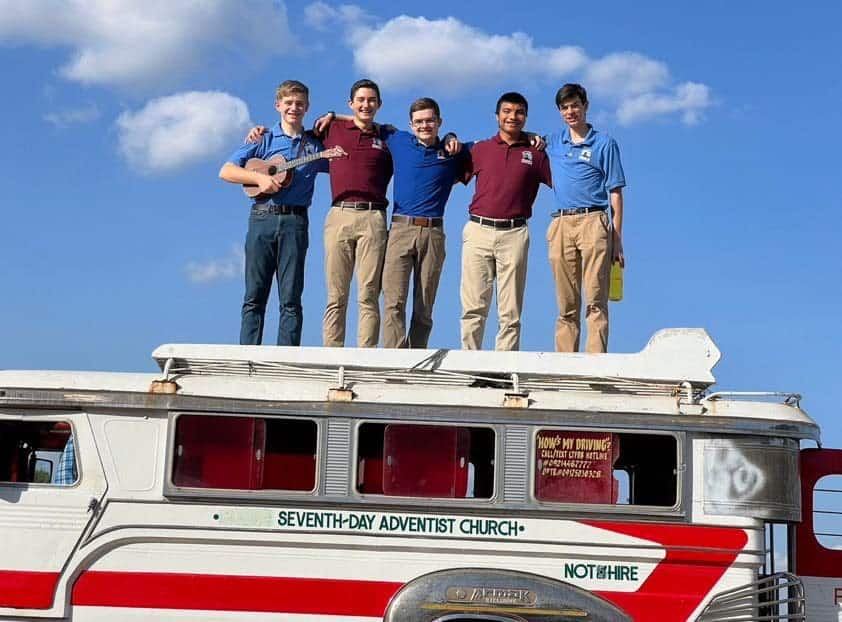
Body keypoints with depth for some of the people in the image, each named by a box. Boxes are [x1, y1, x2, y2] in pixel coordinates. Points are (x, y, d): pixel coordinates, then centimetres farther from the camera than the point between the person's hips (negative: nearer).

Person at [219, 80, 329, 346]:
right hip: (262, 217, 0)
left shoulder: (315, 145, 15)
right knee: (255, 296, -2)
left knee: (291, 299, -3)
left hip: (295, 222, 0)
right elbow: (226, 171, 6)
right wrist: (259, 177, -11)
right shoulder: (263, 140, 11)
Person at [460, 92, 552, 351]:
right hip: (478, 232, 0)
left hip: (514, 234, 0)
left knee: (511, 312, 0)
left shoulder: (535, 154, 12)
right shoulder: (480, 149, 15)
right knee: (473, 307, -3)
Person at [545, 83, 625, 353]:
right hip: (561, 225, 4)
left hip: (593, 222, -4)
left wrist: (617, 240, -2)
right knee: (566, 305, 2)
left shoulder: (604, 143, 8)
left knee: (595, 301, -11)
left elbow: (615, 194, 5)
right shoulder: (553, 143, 19)